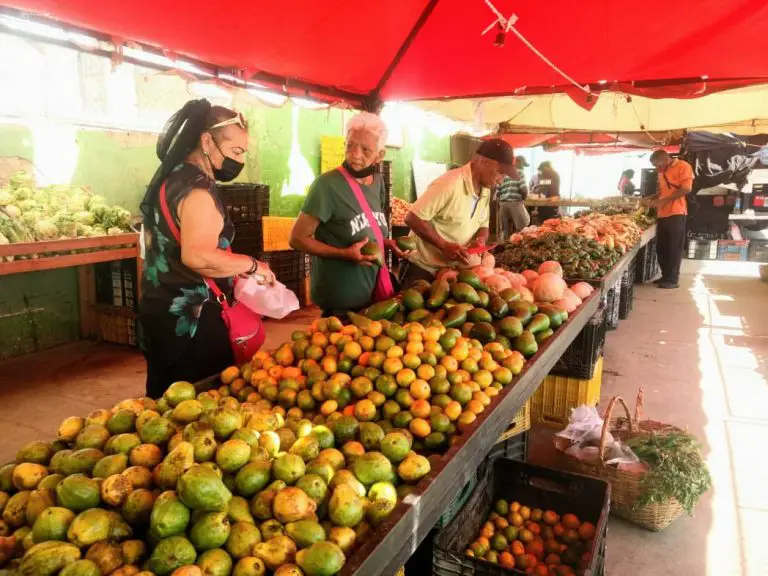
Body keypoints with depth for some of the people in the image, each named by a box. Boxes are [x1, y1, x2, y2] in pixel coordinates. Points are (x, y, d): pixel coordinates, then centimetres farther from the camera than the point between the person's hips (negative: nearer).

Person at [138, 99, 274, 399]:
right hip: (189, 318, -10)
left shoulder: (171, 177, 14)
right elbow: (198, 257, -30)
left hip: (164, 311, 10)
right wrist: (252, 265, -16)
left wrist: (232, 270, 16)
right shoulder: (197, 189, -17)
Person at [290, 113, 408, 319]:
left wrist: (388, 243, -1)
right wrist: (344, 254, -26)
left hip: (372, 294, 7)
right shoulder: (328, 184, -21)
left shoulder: (378, 182, 2)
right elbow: (298, 238, -17)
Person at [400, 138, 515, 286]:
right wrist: (444, 245, -27)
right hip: (423, 268, -7)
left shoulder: (485, 190, 3)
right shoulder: (449, 184, -24)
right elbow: (413, 218, -24)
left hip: (453, 269, 8)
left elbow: (483, 225, 15)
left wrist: (480, 240, -8)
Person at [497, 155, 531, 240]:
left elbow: (498, 191, 11)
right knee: (522, 228, 2)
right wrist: (524, 198, 5)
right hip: (515, 203, -6)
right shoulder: (519, 172, 0)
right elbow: (524, 189, -12)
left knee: (507, 231, 8)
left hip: (503, 203, 6)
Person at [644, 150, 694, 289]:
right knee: (661, 247, 9)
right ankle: (666, 276, 19)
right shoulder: (661, 172, 18)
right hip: (662, 214, 8)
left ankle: (673, 279, 4)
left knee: (674, 248, -2)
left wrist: (663, 201, -19)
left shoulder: (683, 166, -6)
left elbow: (686, 189, -14)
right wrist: (651, 198, 8)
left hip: (676, 213, -7)